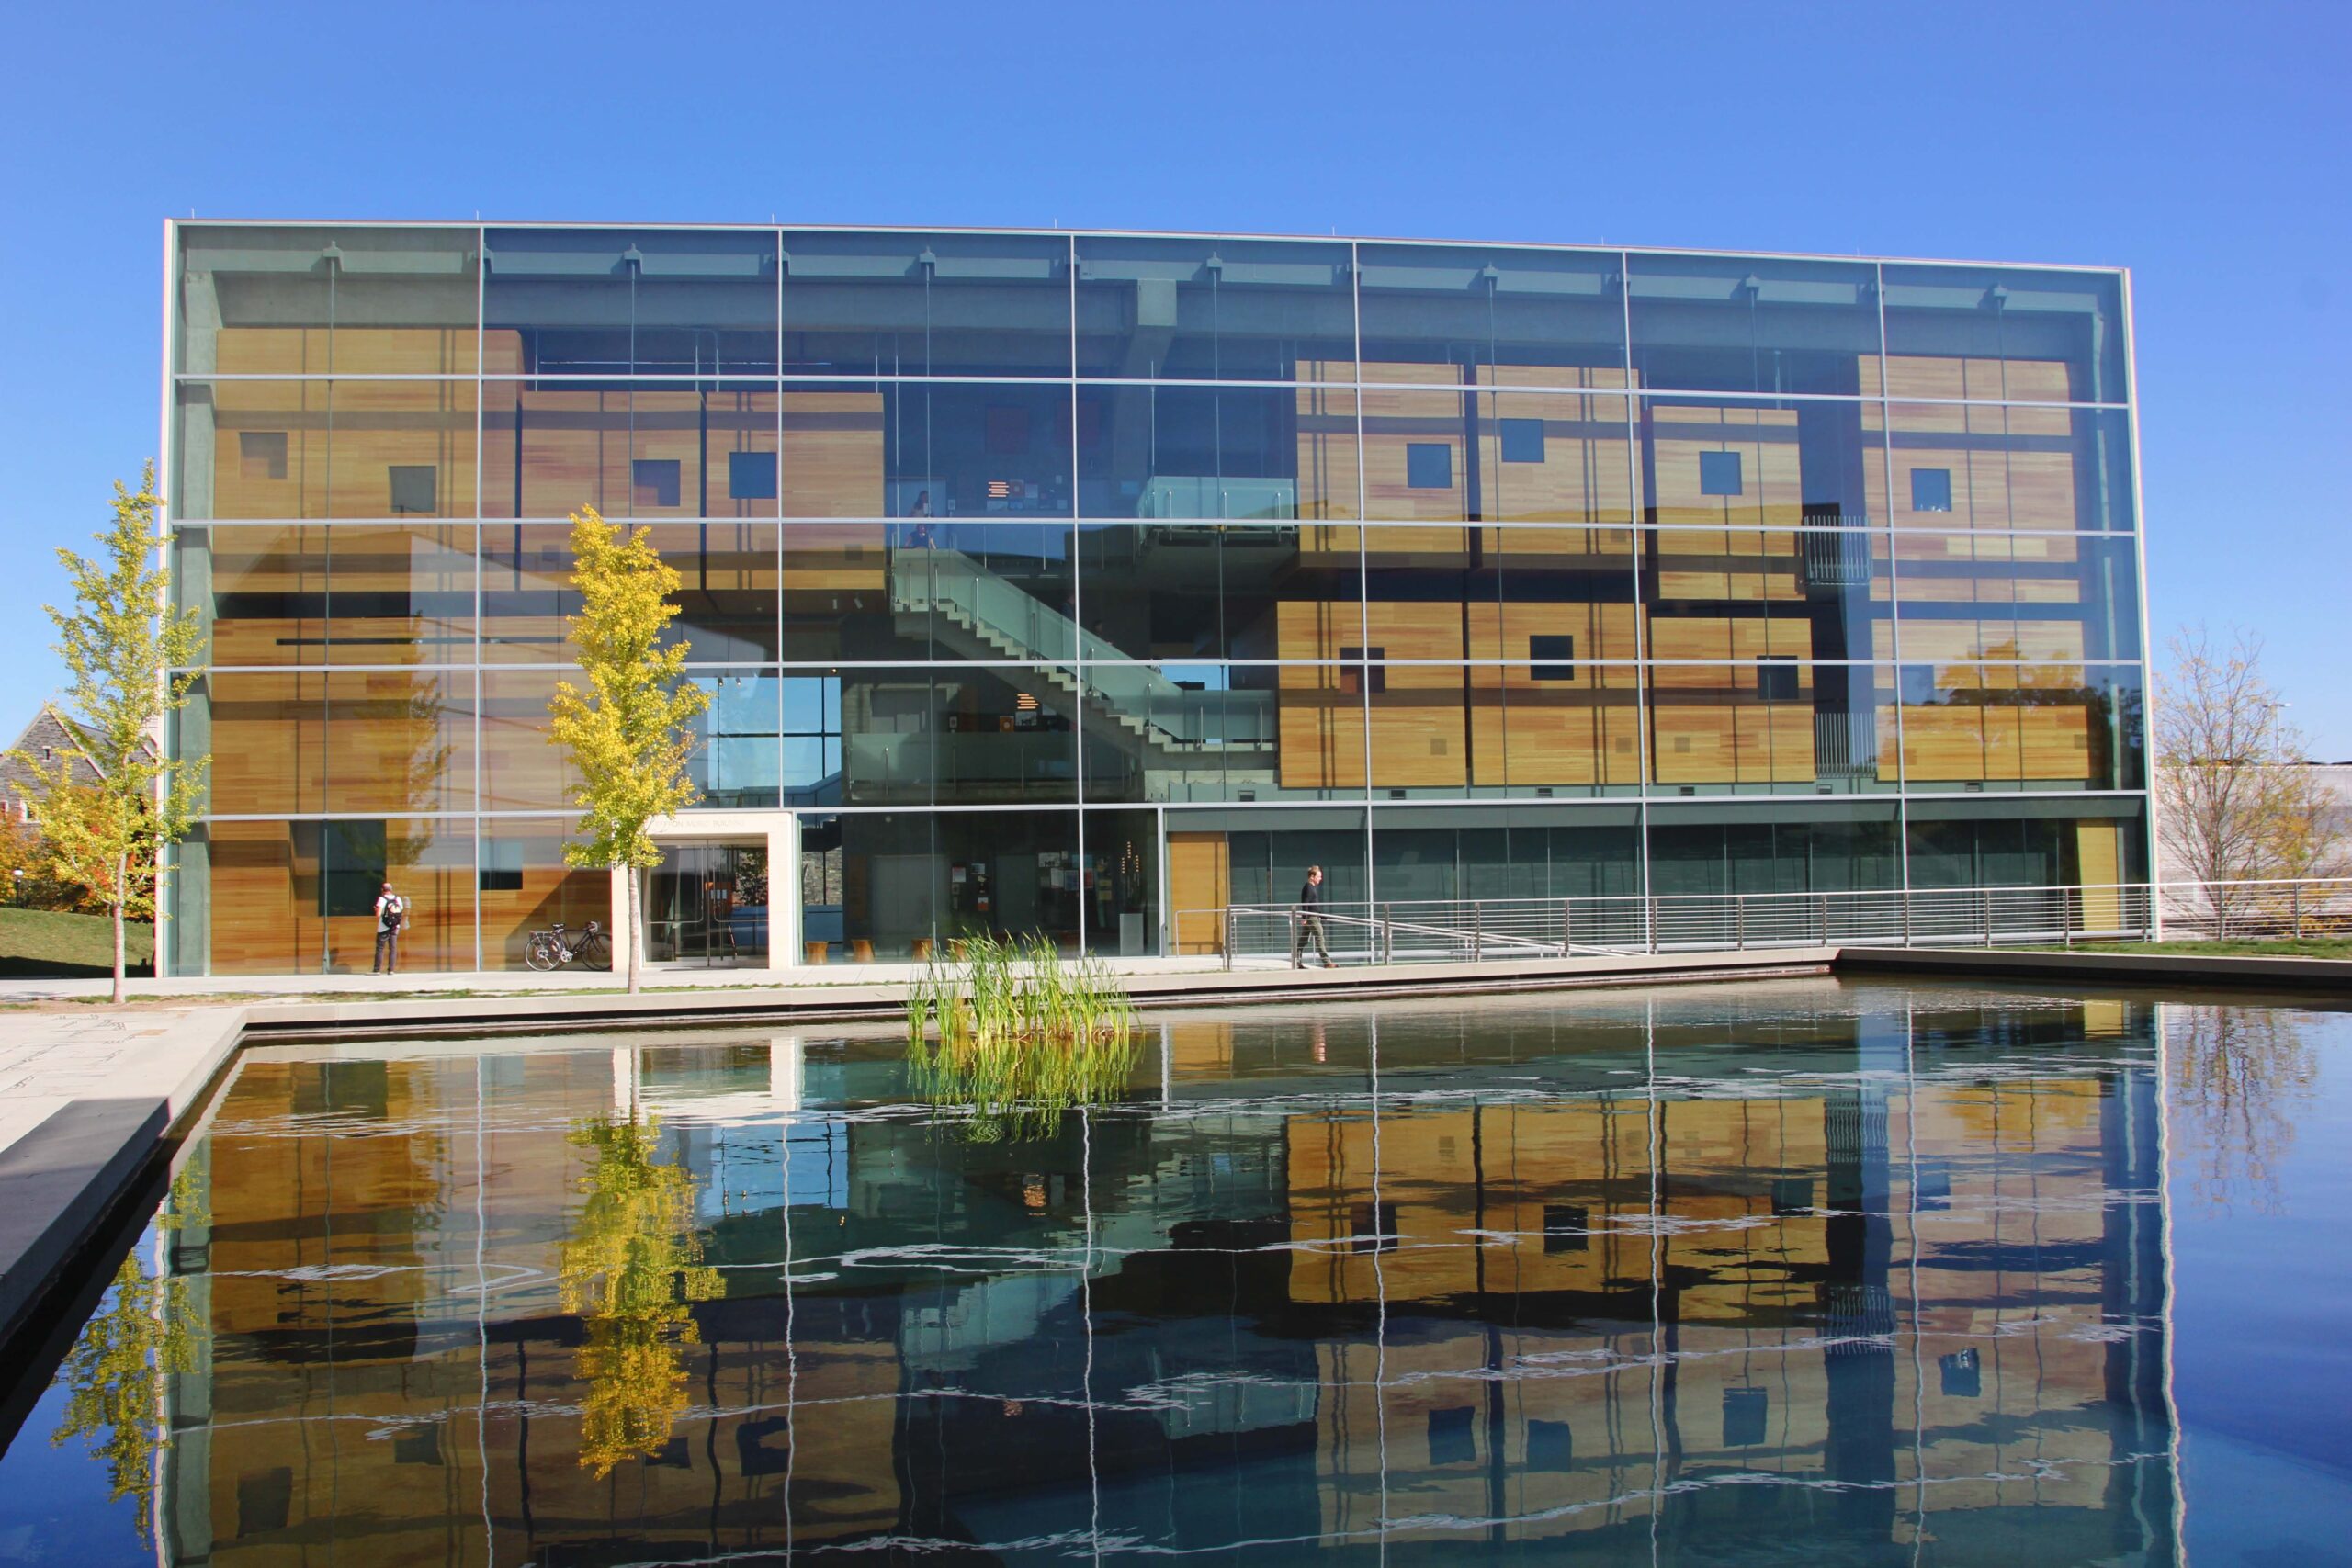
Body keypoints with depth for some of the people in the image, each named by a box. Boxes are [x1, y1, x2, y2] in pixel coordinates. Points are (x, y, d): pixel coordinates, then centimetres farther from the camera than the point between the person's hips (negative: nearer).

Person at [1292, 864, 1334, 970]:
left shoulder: (1313, 887, 17)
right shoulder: (1308, 887, -14)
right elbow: (1305, 903, -19)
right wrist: (1304, 917, -22)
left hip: (1314, 917, 10)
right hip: (1311, 918, -10)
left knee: (1303, 940, 10)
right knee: (1319, 939, -9)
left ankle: (1296, 962, 13)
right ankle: (1327, 963, -9)